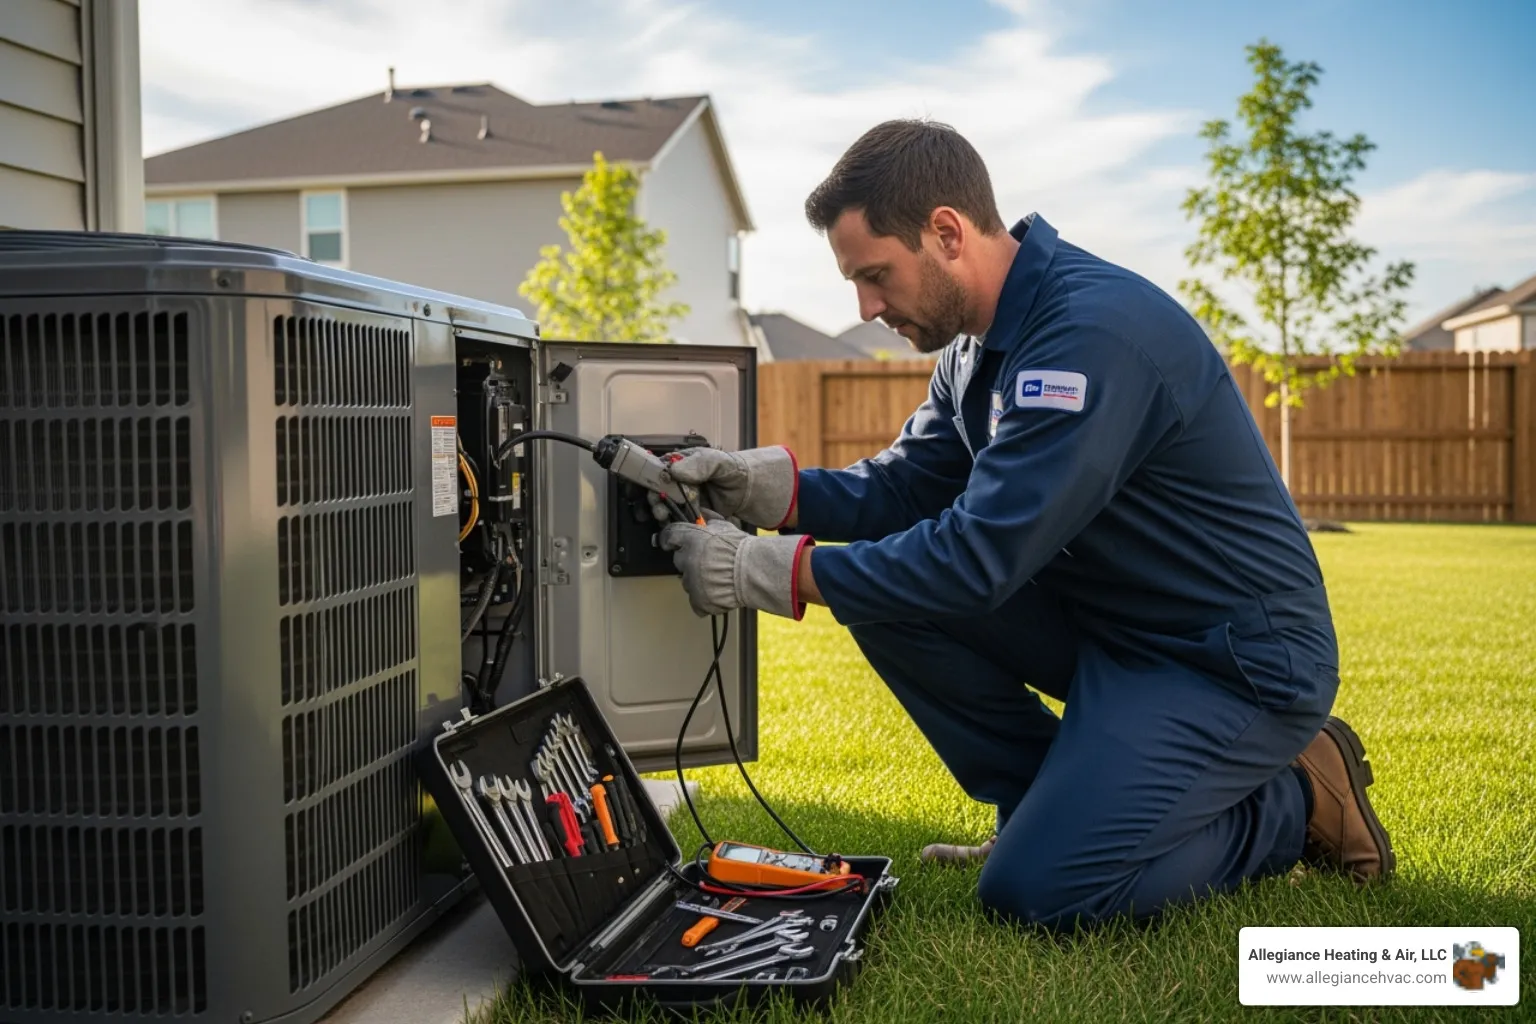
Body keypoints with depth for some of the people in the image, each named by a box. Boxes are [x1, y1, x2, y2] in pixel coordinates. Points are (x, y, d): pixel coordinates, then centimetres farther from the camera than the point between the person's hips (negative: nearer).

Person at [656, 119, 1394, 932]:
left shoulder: (1092, 332, -27)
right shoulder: (981, 335, 4)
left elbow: (982, 557, -30)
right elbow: (904, 487, 6)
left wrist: (767, 572, -26)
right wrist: (775, 486, -13)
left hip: (1235, 658, -9)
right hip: (1107, 620, 9)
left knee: (1036, 889, -18)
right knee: (885, 592, -4)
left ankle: (1294, 802, 5)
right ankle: (1055, 810, 9)